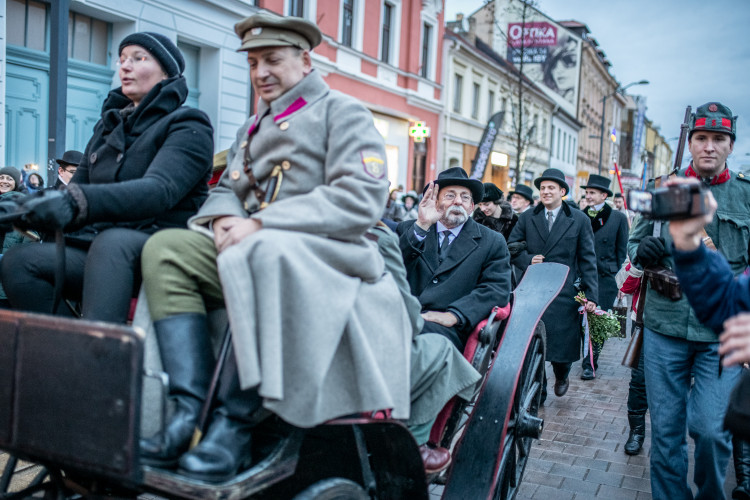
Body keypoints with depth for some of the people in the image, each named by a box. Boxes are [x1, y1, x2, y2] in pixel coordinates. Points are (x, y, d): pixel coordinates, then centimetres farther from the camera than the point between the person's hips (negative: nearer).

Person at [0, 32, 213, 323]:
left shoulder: (188, 127, 1)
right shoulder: (108, 125, 24)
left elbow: (160, 190, -18)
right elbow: (76, 188, 20)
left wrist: (77, 202, -34)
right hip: (95, 248, 6)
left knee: (112, 241, -37)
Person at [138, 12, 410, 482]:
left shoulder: (343, 112, 4)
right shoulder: (254, 127, 28)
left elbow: (361, 199, -11)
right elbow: (226, 189, 25)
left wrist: (261, 222, -17)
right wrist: (224, 217, -3)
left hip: (322, 256, -7)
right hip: (247, 248, 7)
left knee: (262, 252, -39)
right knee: (166, 247, -17)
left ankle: (235, 425, -30)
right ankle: (189, 411, -25)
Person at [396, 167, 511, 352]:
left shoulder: (492, 243, 14)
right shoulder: (408, 230, 18)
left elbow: (497, 289, 1)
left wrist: (453, 315, -14)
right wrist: (421, 226, -10)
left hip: (447, 329, -2)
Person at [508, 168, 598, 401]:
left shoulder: (580, 220, 4)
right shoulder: (527, 218, 9)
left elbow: (587, 260, 2)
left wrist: (591, 295, -4)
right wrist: (528, 259, -8)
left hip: (564, 294, -1)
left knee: (562, 342, 2)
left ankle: (561, 376, 36)